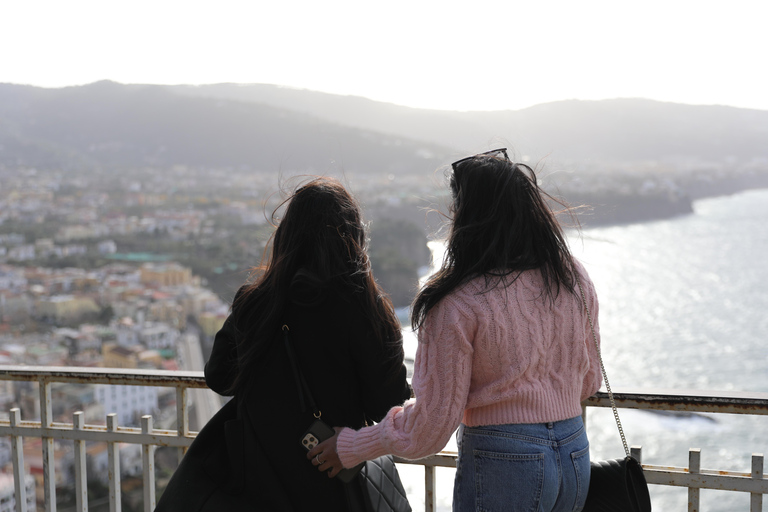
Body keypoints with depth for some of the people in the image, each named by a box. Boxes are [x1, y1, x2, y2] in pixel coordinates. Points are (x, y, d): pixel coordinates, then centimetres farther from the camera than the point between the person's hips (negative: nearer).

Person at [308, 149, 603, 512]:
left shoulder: (459, 304, -17)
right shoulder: (575, 279, 1)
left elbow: (432, 422, -13)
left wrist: (349, 447, 0)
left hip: (502, 465, -6)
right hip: (575, 454, 6)